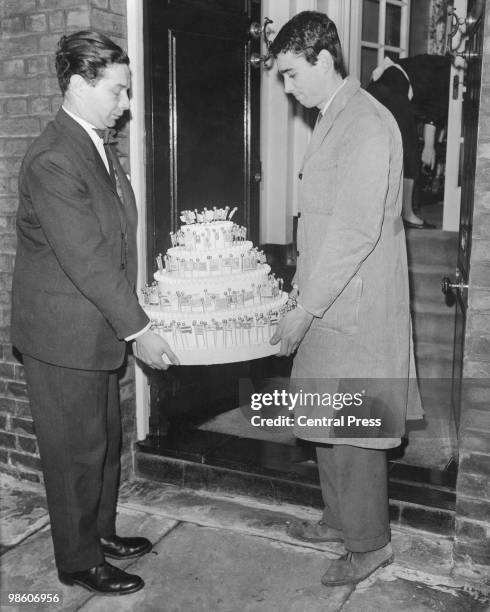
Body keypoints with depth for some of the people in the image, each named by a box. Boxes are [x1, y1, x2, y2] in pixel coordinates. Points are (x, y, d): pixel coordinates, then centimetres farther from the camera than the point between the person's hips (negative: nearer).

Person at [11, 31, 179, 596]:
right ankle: (79, 561, 27)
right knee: (76, 449, 7)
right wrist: (138, 329, -21)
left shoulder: (97, 146, 10)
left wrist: (132, 312, 8)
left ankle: (100, 531, 41)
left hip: (97, 328, 9)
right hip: (63, 335, -9)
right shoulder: (53, 160, -22)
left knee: (105, 439, 21)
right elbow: (86, 260, -25)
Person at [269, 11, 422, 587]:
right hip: (327, 302, 9)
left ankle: (369, 543, 22)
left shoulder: (366, 124, -17)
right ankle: (340, 518, 36)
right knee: (326, 419, 18)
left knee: (351, 428, 3)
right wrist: (302, 294, 14)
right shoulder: (332, 120, 14)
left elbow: (356, 230, -23)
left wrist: (305, 310, -21)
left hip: (356, 308, -9)